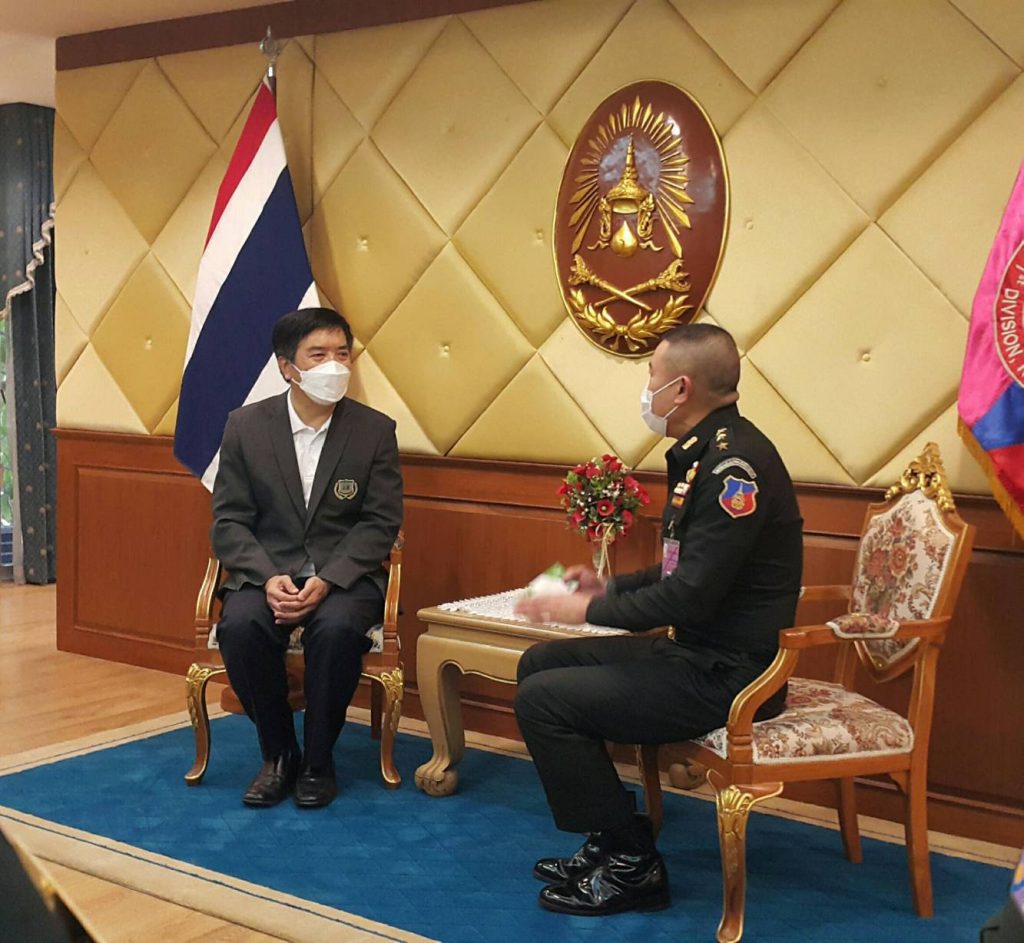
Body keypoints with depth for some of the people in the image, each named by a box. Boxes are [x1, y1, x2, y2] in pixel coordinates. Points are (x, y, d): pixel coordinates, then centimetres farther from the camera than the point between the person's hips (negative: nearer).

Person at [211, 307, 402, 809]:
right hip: (267, 571, 1)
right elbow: (229, 521, 1)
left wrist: (326, 581, -18)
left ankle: (318, 762, -9)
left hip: (344, 574, -1)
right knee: (239, 626, -30)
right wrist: (268, 578, -18)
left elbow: (380, 524, -3)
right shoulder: (246, 425, 2)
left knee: (336, 628, -33)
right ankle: (278, 754, -6)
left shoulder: (375, 430, 0)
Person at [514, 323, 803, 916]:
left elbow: (691, 593, -25)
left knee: (543, 700, -14)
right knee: (542, 663, 12)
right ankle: (609, 842, 16)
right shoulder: (703, 454, 12)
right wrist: (610, 587, 12)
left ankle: (632, 866, -1)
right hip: (697, 650, 11)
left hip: (728, 673, -11)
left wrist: (588, 611, -13)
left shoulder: (735, 464, -21)